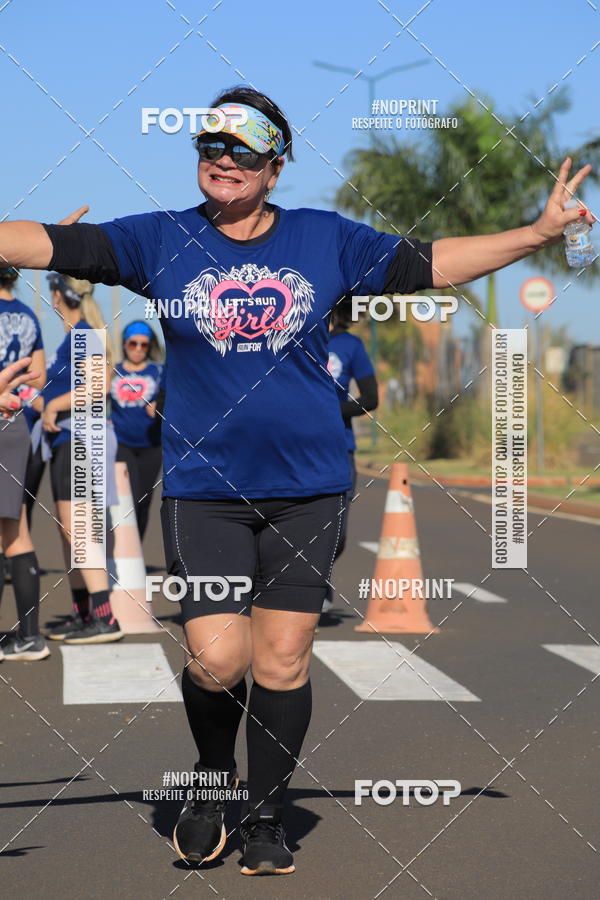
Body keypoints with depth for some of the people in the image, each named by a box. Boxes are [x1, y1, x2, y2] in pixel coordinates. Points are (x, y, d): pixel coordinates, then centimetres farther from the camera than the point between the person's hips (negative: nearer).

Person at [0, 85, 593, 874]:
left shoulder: (326, 240, 6)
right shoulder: (161, 239, 2)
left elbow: (428, 263, 8)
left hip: (307, 486, 1)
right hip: (203, 486, -1)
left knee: (283, 663, 3)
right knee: (217, 660, -9)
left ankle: (267, 817, 21)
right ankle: (212, 778, 22)